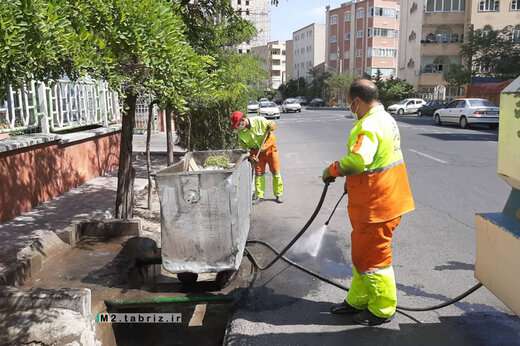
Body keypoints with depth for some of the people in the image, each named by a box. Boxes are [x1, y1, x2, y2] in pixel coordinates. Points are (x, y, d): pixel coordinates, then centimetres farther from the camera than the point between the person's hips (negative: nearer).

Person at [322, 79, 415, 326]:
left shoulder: (369, 125, -22)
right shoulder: (385, 118, 12)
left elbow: (358, 159, -38)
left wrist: (333, 170, -22)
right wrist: (353, 180, 19)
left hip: (376, 205, -10)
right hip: (382, 200, 10)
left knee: (372, 257, 3)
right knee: (363, 252, 20)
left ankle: (382, 310, 18)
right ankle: (358, 300, 33)